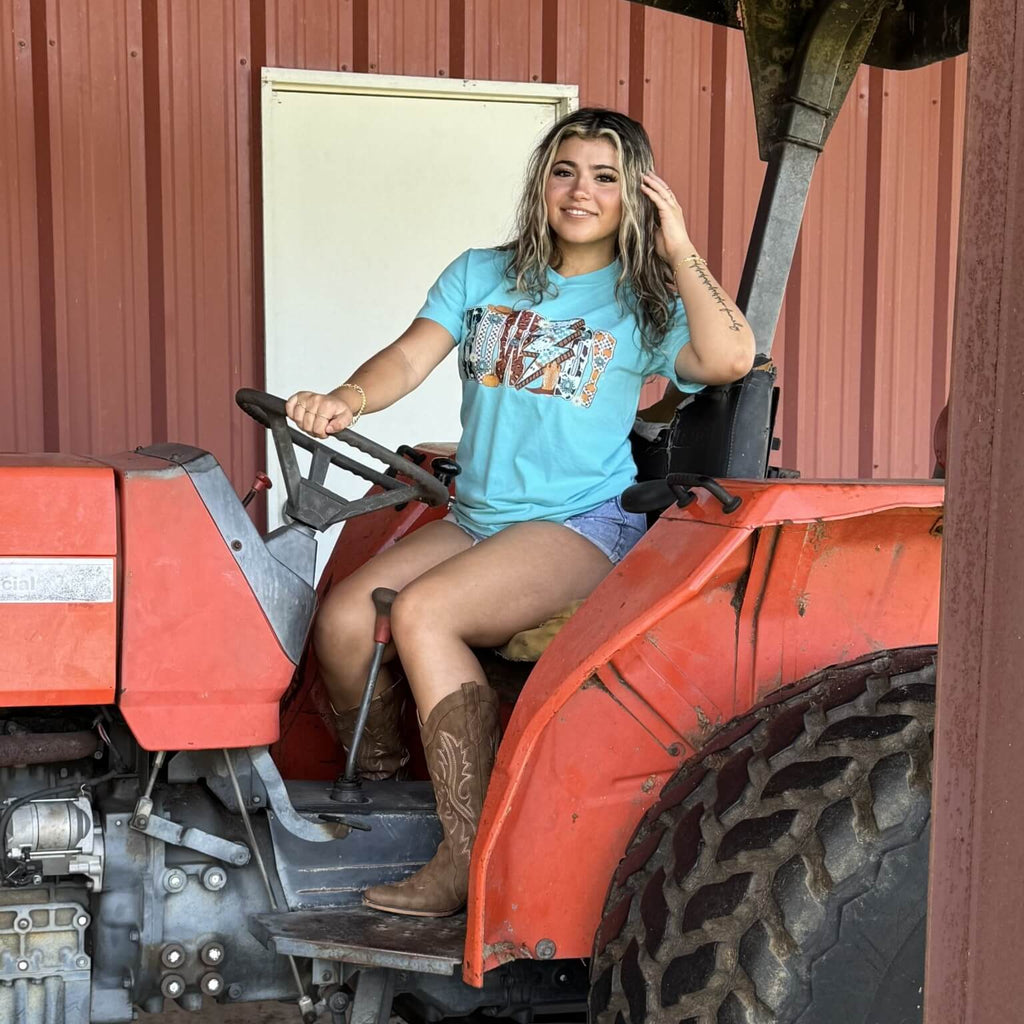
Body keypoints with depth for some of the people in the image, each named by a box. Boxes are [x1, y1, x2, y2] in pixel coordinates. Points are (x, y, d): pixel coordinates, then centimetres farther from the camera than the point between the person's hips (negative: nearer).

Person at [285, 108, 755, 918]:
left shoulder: (643, 303, 3)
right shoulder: (481, 276, 14)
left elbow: (730, 358, -17)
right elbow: (411, 357, 0)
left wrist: (679, 250, -12)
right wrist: (347, 400, -21)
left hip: (584, 525, -5)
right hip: (478, 518, 5)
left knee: (423, 612, -28)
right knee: (344, 620, -18)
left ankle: (471, 859, -22)